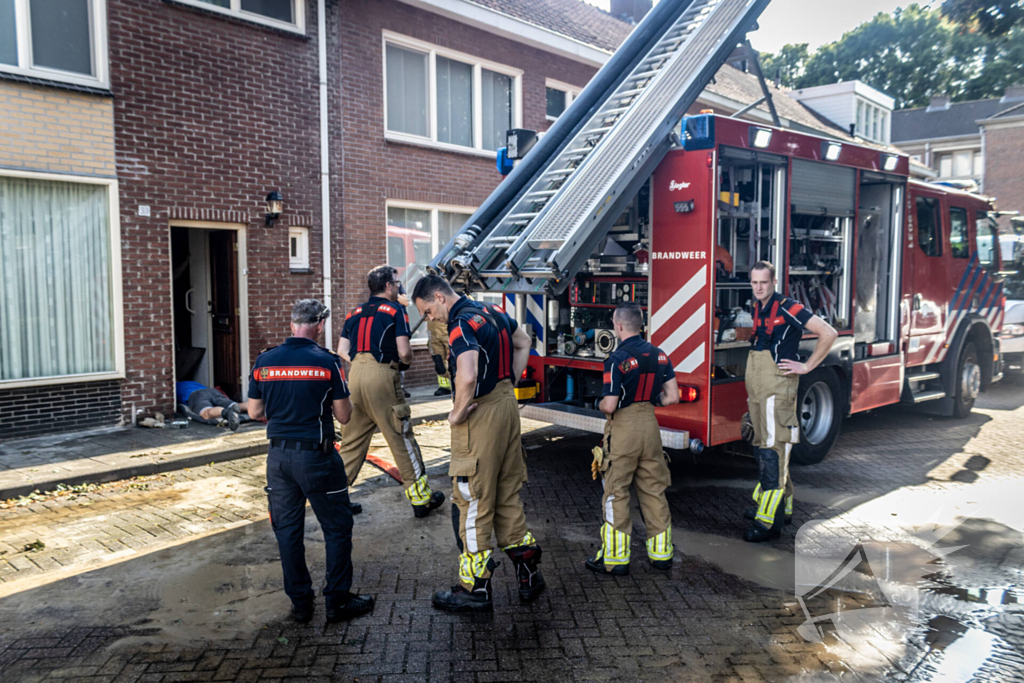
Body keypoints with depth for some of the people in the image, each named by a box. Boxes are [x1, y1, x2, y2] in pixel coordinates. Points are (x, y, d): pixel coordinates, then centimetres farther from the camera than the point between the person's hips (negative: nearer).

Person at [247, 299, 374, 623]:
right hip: (316, 456, -4)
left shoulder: (264, 361, 1)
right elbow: (344, 415, -6)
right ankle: (337, 601, 17)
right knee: (337, 527, 10)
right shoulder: (327, 361, -10)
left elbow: (254, 411, 8)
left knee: (287, 529, 14)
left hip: (279, 456, 4)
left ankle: (300, 603, 22)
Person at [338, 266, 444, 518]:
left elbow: (342, 350, 11)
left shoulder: (355, 313, 18)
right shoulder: (395, 310, 0)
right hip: (381, 375, -6)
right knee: (402, 438, 3)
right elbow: (404, 352, -8)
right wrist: (405, 362, 12)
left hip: (355, 374, 6)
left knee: (351, 440, 14)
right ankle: (420, 498, 12)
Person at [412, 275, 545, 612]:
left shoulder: (462, 325, -19)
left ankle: (475, 588, 12)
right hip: (507, 406, 9)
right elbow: (523, 343, 25)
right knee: (508, 496, 17)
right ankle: (528, 575, 24)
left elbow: (467, 377, -34)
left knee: (473, 502, 2)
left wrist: (456, 414, -18)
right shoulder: (492, 312, 10)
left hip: (481, 415, -9)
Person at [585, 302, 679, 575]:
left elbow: (609, 406, -20)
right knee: (654, 490, 14)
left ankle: (615, 557, 10)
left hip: (623, 429, -6)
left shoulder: (618, 359, -17)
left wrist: (602, 404, 3)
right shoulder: (659, 355, 3)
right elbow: (673, 396, 4)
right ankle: (661, 553, 21)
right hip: (650, 426, 6)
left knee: (616, 493, 4)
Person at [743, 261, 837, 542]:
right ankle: (782, 503, 29)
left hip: (777, 390, -9)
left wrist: (807, 366, -12)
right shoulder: (757, 308, 13)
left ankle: (769, 521, -6)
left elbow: (828, 333, -15)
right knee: (761, 448, 15)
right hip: (757, 391, 9)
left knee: (773, 451, -9)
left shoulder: (788, 308, -12)